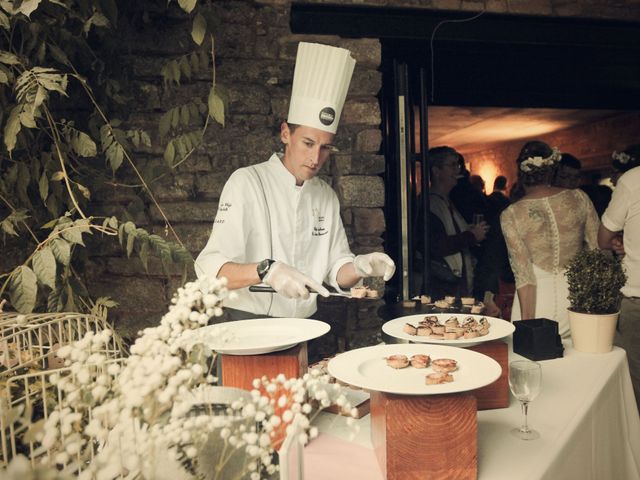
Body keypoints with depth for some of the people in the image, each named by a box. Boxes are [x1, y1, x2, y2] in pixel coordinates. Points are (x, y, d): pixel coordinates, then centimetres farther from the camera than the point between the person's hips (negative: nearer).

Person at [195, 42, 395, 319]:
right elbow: (210, 269, -15)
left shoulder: (327, 196, 11)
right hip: (249, 326, -5)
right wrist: (266, 271, -32)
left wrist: (360, 267, -8)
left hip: (305, 328, 5)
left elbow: (336, 271, 13)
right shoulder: (248, 182, -8)